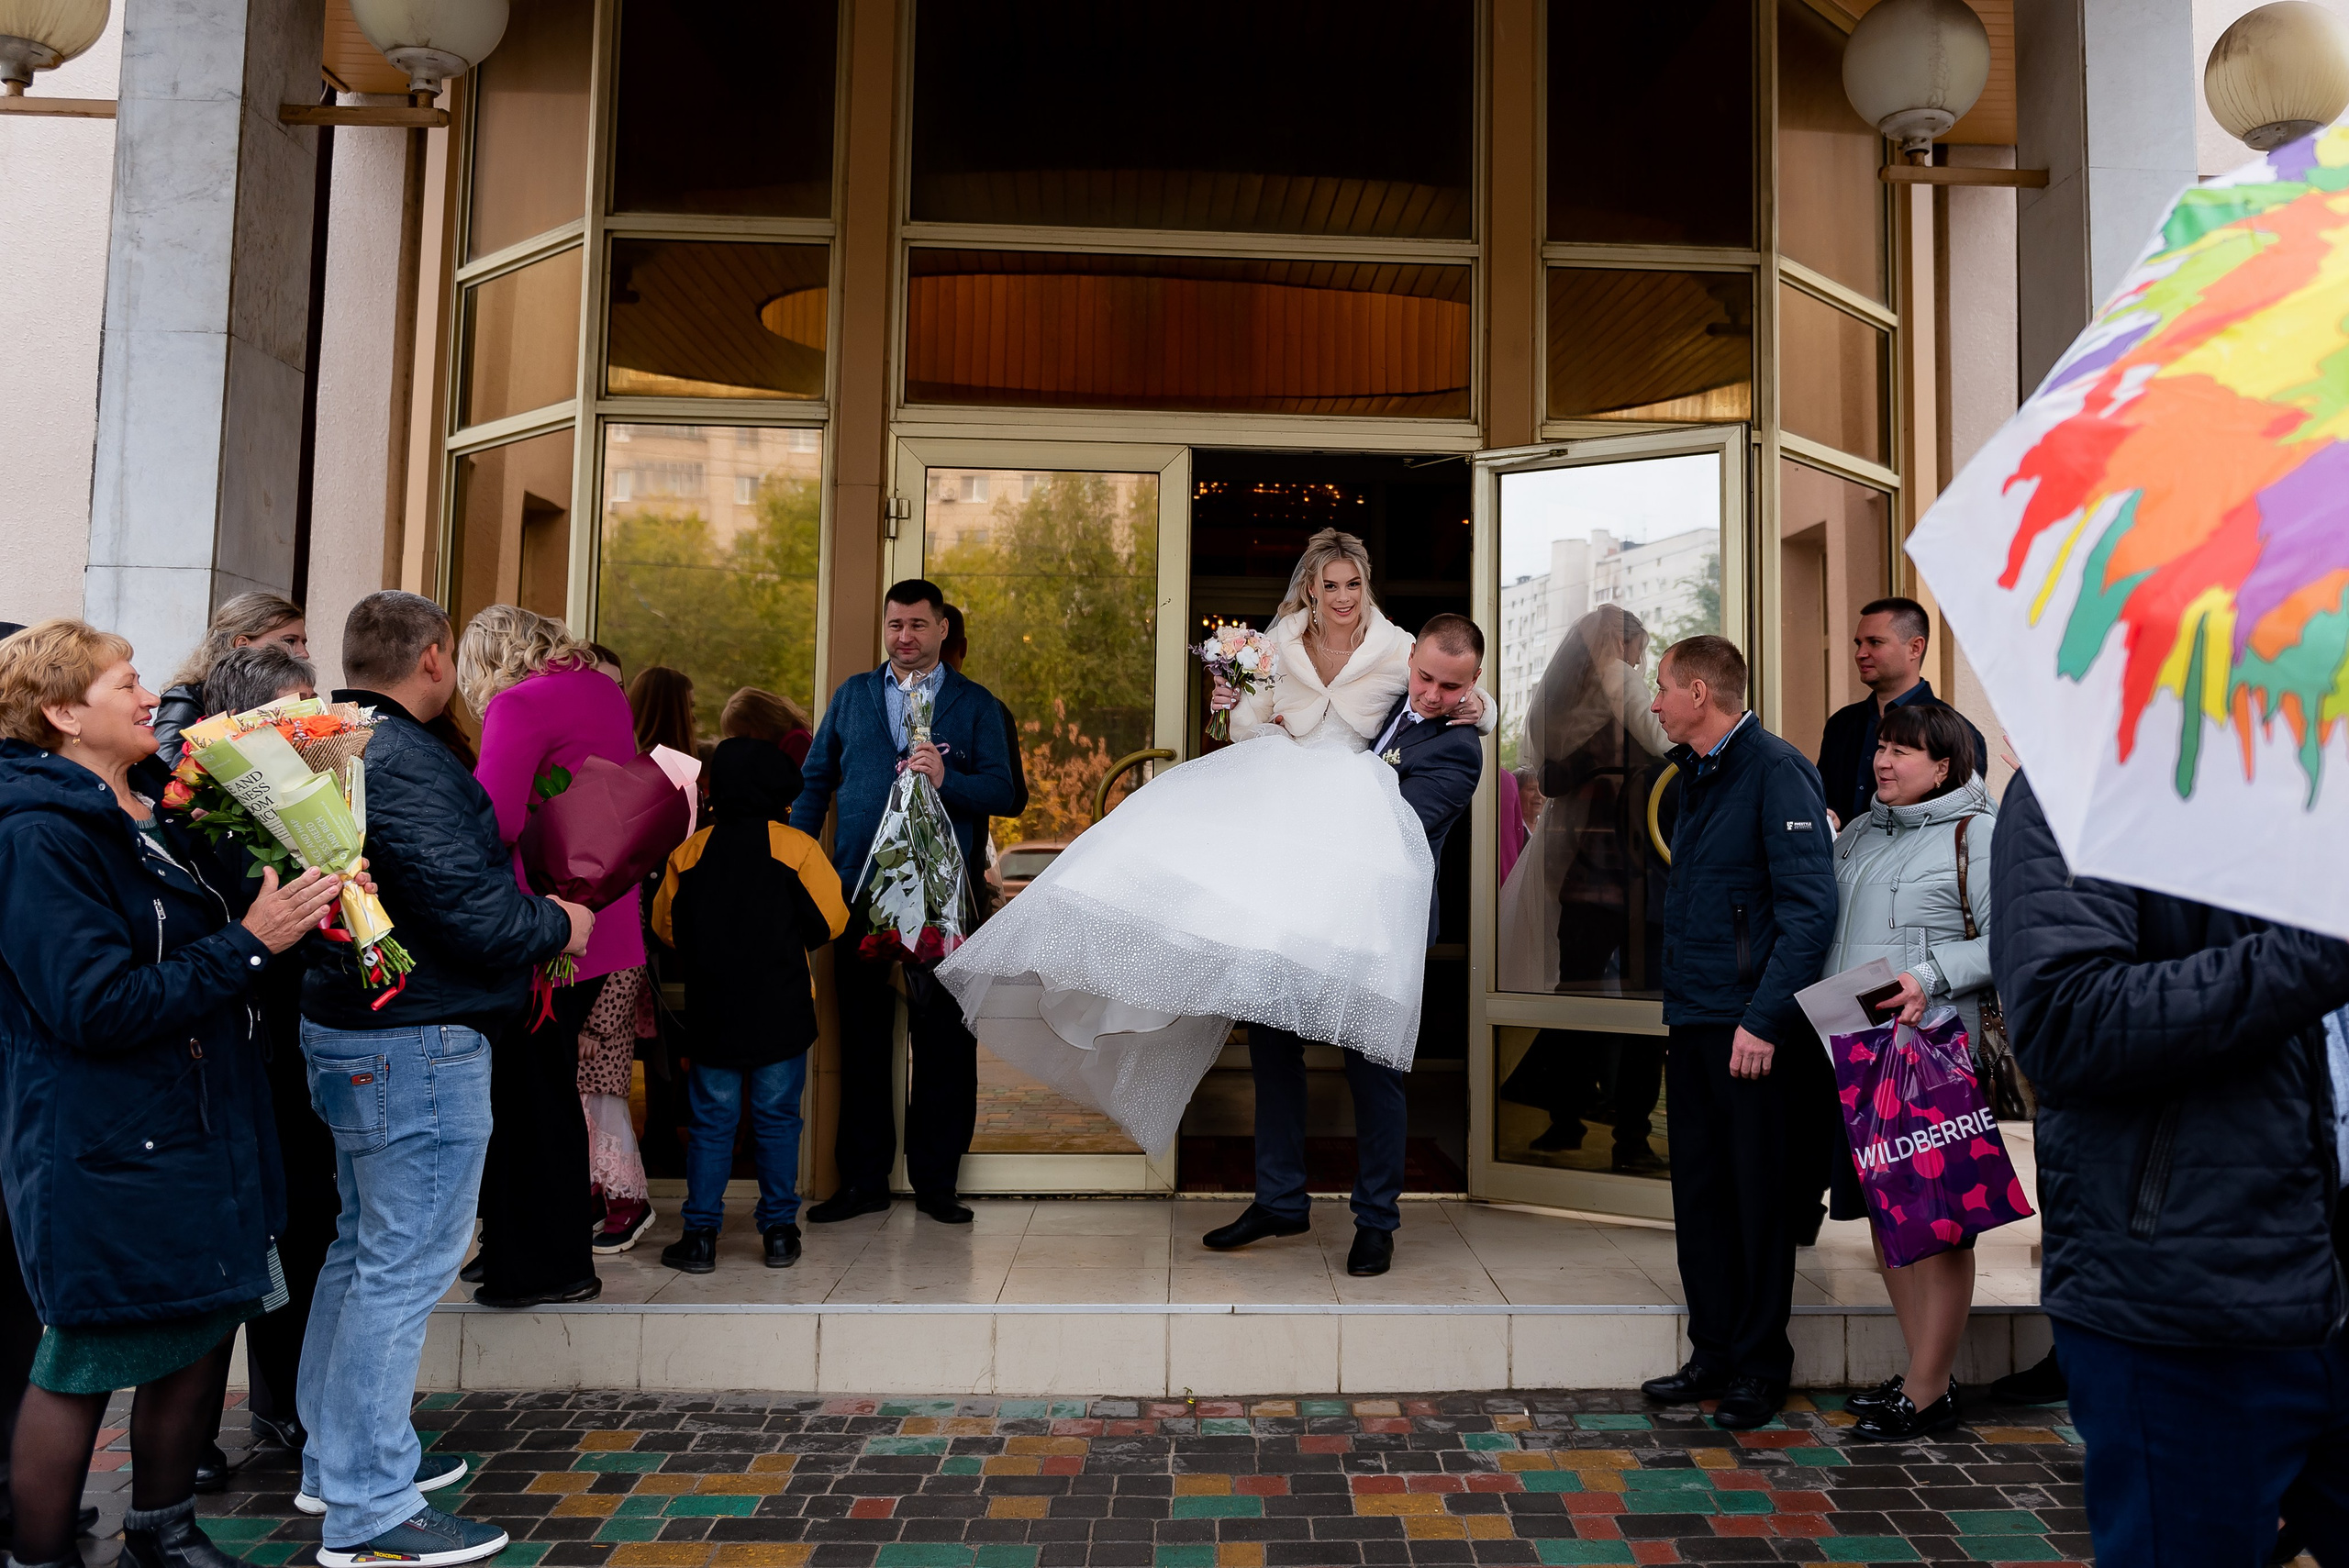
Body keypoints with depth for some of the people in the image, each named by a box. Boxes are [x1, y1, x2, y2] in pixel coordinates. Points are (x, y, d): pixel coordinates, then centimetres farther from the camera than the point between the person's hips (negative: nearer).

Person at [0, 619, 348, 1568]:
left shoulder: (145, 815, 12)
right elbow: (98, 1005, -23)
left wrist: (284, 912, 4)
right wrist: (248, 943, -23)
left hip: (192, 1130, 9)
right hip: (103, 1156, -9)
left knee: (204, 1326, 17)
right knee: (84, 1365, 4)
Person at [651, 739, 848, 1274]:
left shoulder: (689, 852, 1)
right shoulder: (796, 847, -7)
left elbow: (664, 925, 9)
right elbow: (832, 920, -7)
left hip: (711, 1013, 2)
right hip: (782, 1010, -2)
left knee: (711, 1123, 9)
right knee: (777, 1120, 8)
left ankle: (701, 1236, 11)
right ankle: (779, 1233, 14)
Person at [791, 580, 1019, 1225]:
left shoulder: (976, 704, 8)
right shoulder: (852, 695, 15)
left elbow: (1001, 791, 0)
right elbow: (814, 781, 15)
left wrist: (946, 778, -18)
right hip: (858, 889, 2)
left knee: (942, 1039, 1)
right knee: (861, 1037, 7)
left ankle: (936, 1181, 12)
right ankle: (864, 1178, 17)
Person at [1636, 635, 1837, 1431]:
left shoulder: (1776, 770, -13)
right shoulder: (1695, 774, 14)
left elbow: (1810, 908, -19)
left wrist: (1763, 1018, -22)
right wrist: (1678, 1006, 15)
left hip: (1754, 1029, -8)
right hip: (1692, 1022, 8)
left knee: (1759, 1196, 4)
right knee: (1700, 1193, 12)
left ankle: (1760, 1363, 18)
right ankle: (1714, 1352, 24)